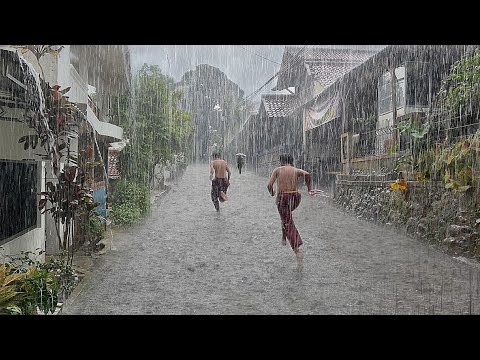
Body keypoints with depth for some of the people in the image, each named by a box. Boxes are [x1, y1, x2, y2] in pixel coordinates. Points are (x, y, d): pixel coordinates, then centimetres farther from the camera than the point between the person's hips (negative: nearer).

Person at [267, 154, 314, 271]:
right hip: (295, 198, 3)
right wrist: (309, 189, -2)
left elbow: (269, 185, -3)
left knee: (289, 225, -3)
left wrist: (272, 193, 17)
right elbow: (307, 174, -10)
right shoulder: (296, 170, 11)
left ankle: (298, 250, -20)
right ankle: (284, 237, 32)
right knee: (286, 216, 36)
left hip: (282, 198, -3)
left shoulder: (277, 170, 6)